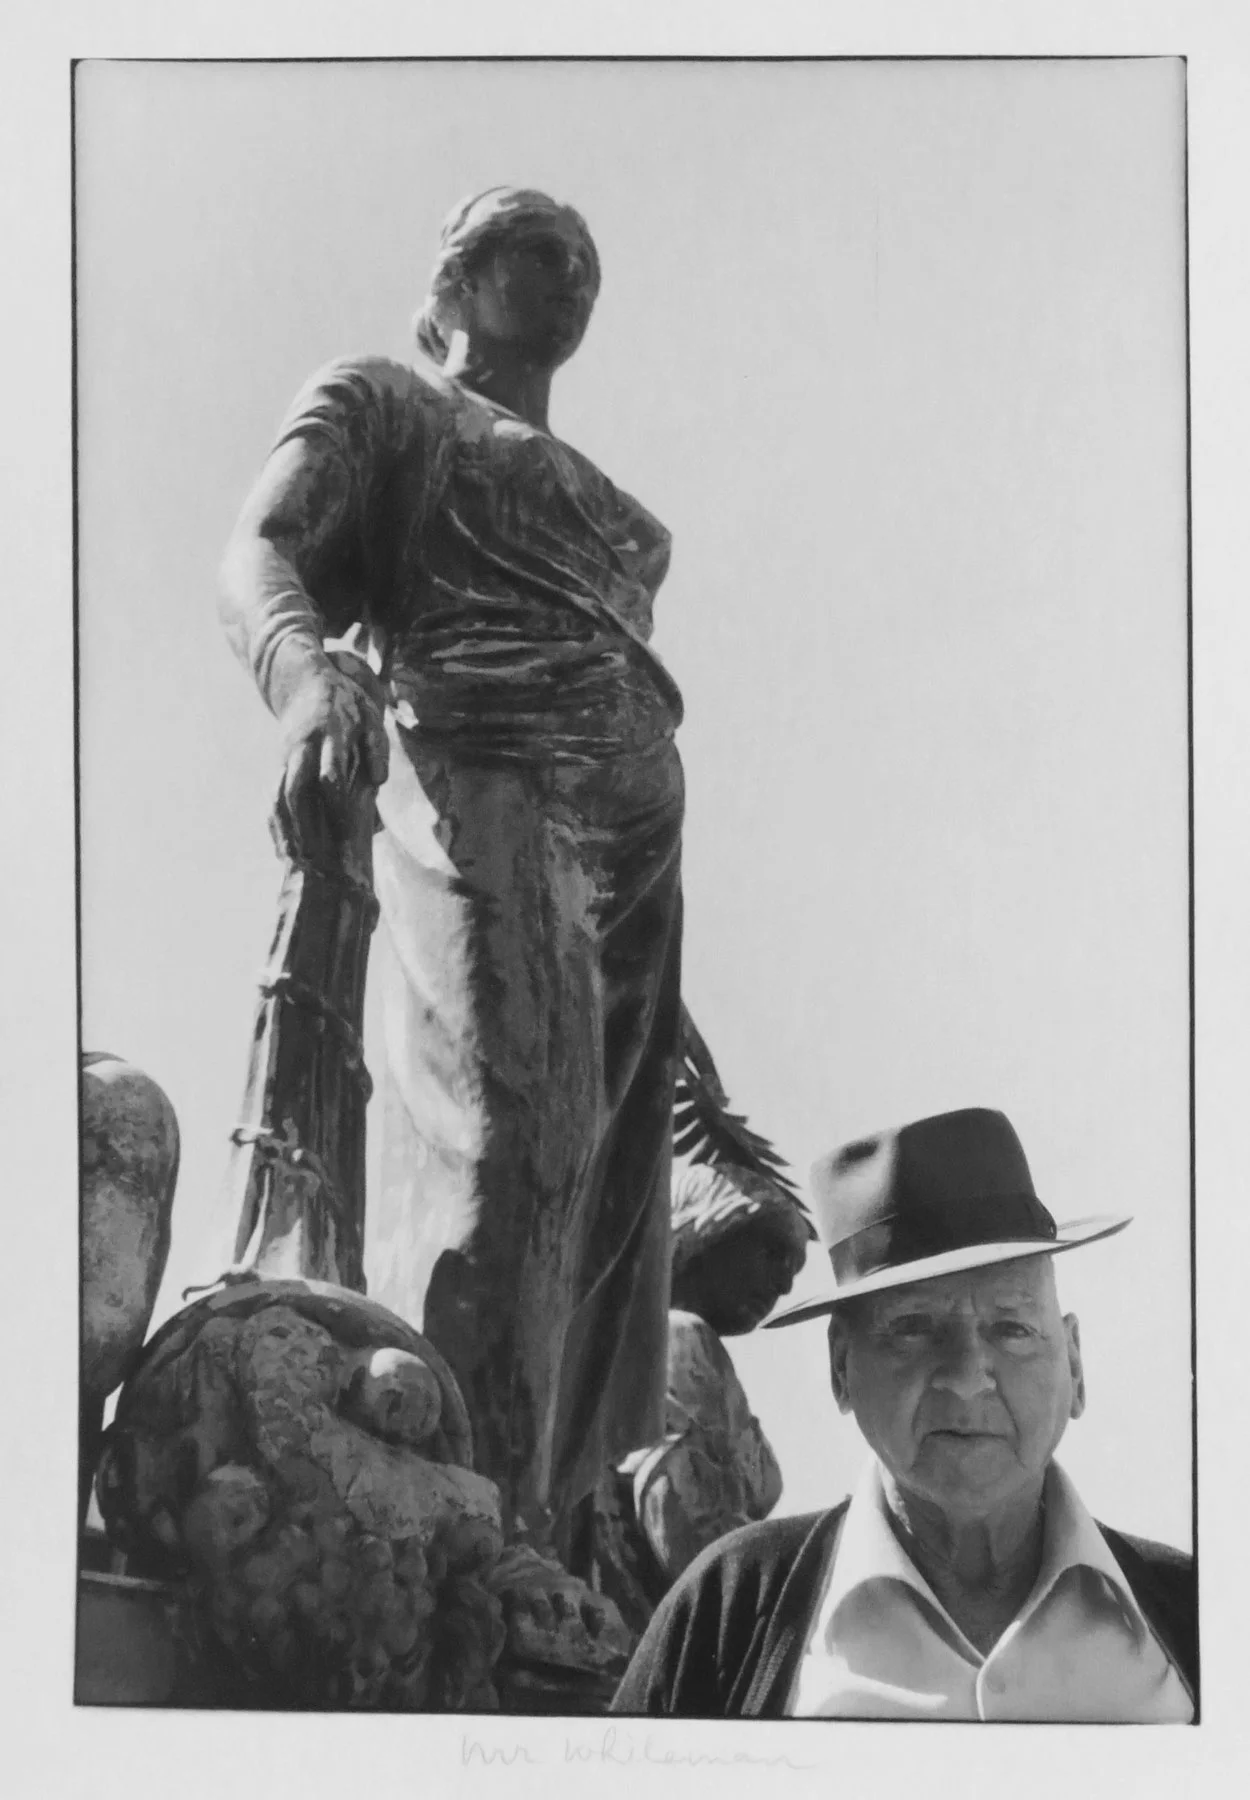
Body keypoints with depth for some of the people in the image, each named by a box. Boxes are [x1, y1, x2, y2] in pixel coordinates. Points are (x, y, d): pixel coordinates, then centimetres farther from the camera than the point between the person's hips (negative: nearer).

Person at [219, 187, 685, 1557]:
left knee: (613, 1208, -3)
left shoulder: (594, 494, 36)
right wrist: (308, 673, -28)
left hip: (640, 834, 7)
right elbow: (257, 558, -1)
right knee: (498, 1146, -26)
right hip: (476, 776, -7)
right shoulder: (375, 401, 17)